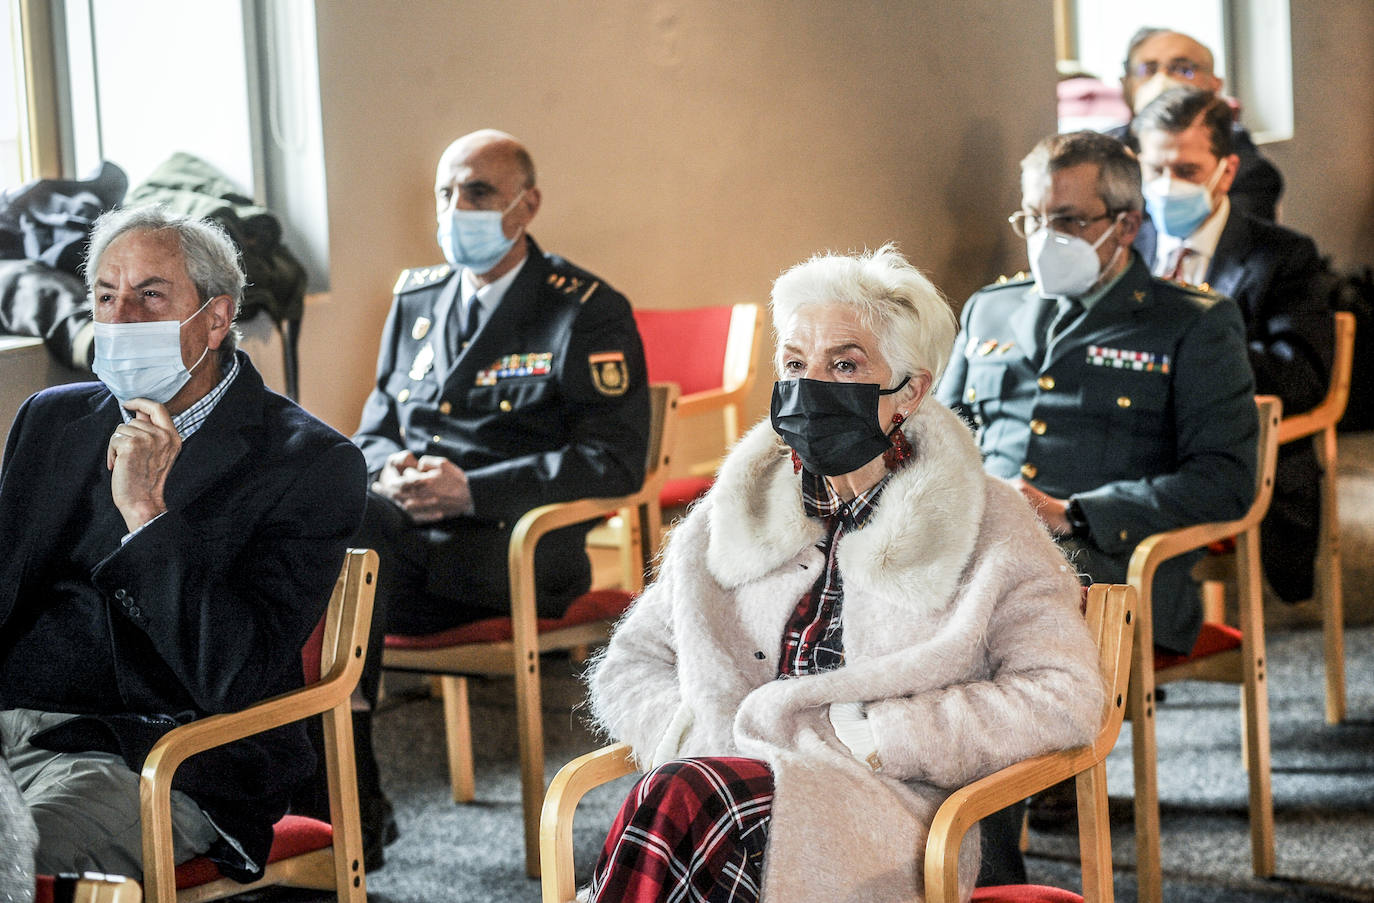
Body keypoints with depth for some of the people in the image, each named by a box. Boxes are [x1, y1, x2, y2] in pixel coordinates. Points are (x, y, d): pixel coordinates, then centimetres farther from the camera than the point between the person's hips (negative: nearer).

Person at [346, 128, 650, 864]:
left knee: (346, 537, -32)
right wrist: (388, 472, -4)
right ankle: (350, 807, -27)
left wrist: (470, 490, -17)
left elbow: (615, 461, -8)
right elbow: (373, 430, 24)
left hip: (516, 553, -6)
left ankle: (356, 812, -26)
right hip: (404, 535, 6)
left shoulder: (589, 312, 2)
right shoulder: (415, 300, 21)